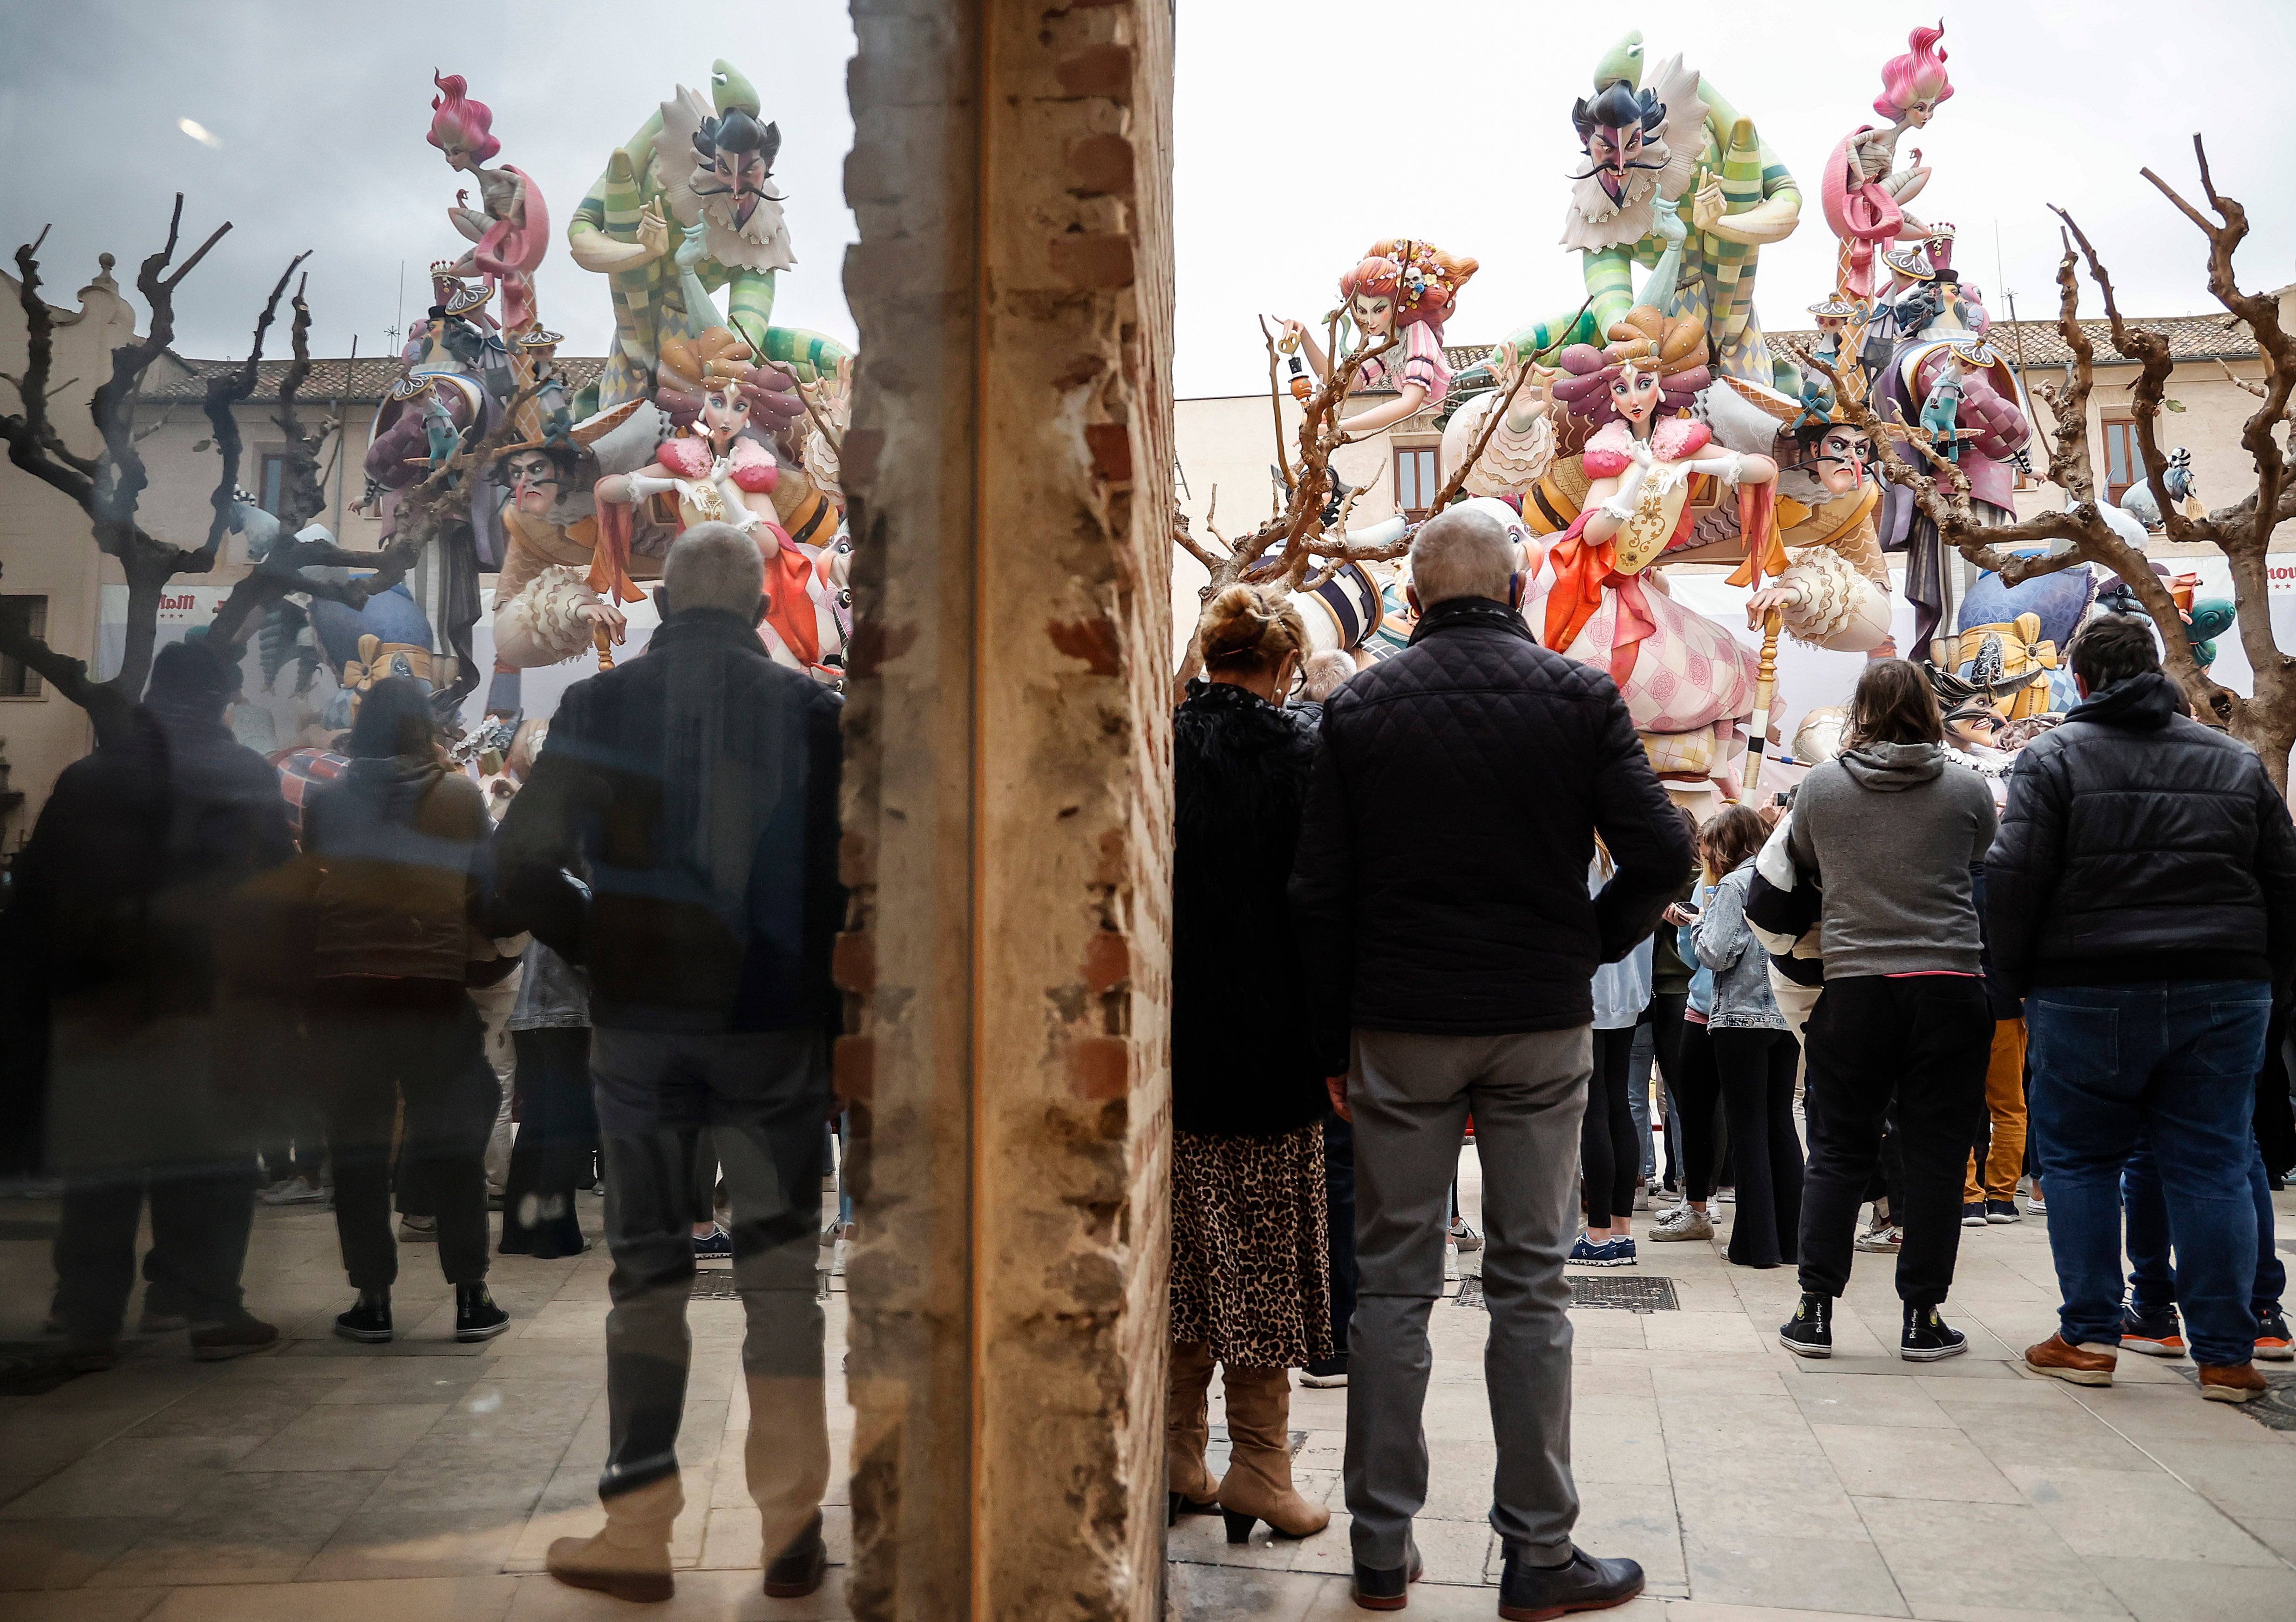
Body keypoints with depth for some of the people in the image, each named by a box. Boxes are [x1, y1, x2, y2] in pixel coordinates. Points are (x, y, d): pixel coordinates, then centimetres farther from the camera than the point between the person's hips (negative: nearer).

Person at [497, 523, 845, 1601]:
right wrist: (833, 1008, 5)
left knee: (648, 1271, 10)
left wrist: (594, 949, 9)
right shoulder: (811, 712, -1)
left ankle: (639, 1528, 14)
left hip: (638, 1027, 1)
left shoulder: (603, 706, -1)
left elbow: (525, 870, -7)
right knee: (778, 1265, 9)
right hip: (776, 1030, 0)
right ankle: (791, 1521, 6)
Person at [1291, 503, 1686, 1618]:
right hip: (1540, 1026, 0)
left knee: (1392, 1283, 8)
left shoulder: (1360, 708, 2)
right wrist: (1591, 945, 9)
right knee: (1529, 1284, 6)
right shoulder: (1577, 697, -1)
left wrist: (1334, 1045, 6)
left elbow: (1318, 893, 0)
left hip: (1399, 1028, 1)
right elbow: (1661, 854, -7)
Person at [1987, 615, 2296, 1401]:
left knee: (2080, 1163, 9)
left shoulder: (2054, 758, -1)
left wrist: (2019, 981, 2)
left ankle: (2089, 1337, 10)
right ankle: (2225, 1355, 7)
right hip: (2223, 997, 3)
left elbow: (2013, 881, -9)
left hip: (2087, 997, -3)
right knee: (2212, 1170, 6)